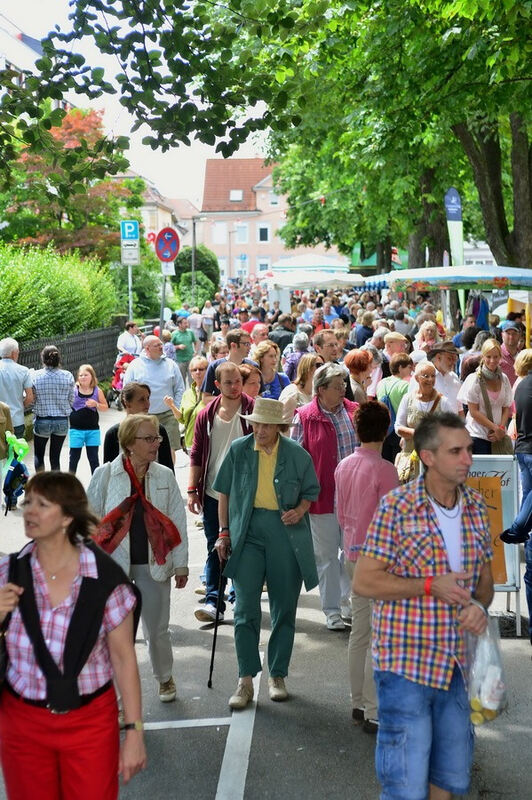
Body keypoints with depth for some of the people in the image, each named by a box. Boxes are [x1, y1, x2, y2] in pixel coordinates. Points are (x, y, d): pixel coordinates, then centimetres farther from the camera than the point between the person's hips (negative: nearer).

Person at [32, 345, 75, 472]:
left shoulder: (35, 376, -11)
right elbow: (71, 400, -2)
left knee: (38, 455, 18)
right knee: (55, 457, 12)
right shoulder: (68, 376, -8)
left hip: (42, 421, -1)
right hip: (62, 421, 1)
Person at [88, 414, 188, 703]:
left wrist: (180, 564, 5)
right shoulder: (105, 475, -5)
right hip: (114, 563, -1)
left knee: (157, 629, 11)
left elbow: (178, 521, 5)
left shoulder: (164, 476, 0)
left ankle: (165, 678, 35)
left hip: (153, 563, 1)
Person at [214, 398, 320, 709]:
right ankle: (246, 680, 3)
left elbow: (311, 491, 11)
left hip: (286, 533, 0)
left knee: (284, 609, 8)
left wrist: (300, 510, -9)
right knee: (245, 608, -5)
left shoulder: (297, 454, 0)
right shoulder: (239, 450, 1)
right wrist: (224, 532, 5)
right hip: (247, 532, 0)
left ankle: (278, 676, 22)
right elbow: (225, 492, 8)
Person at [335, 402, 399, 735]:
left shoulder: (344, 466, 5)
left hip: (353, 555, 8)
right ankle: (374, 713, 4)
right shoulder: (385, 470, -17)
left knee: (359, 633, 15)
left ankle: (359, 704, 25)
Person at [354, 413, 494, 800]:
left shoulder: (476, 506, 5)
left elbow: (484, 576, 14)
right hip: (406, 663, -6)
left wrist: (480, 605, -8)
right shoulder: (397, 506, -13)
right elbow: (363, 582, -13)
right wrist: (431, 586, -20)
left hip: (456, 664, 6)